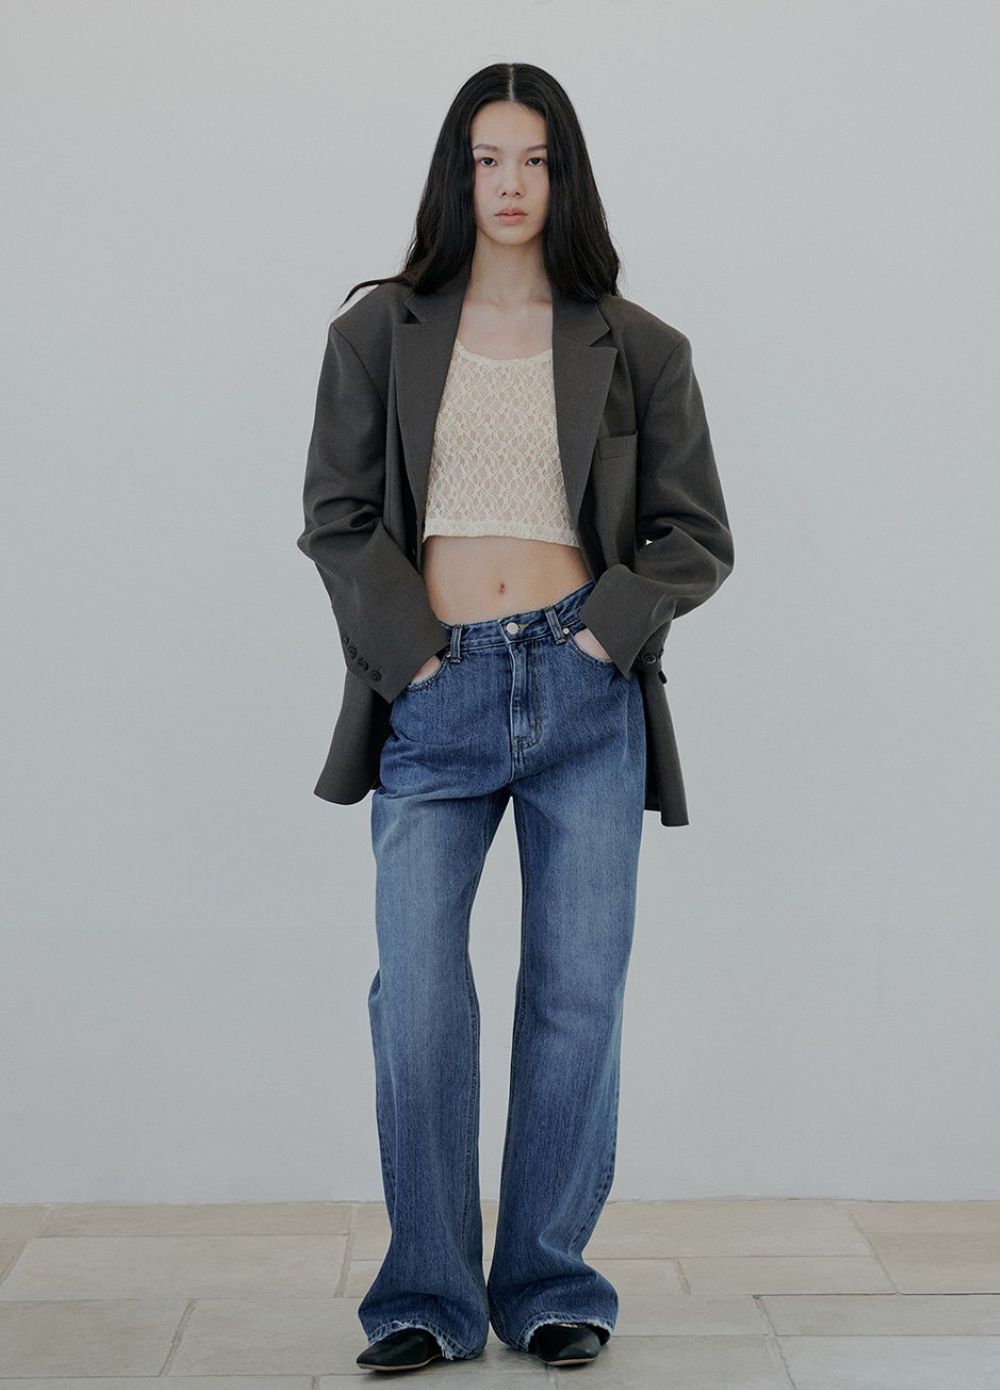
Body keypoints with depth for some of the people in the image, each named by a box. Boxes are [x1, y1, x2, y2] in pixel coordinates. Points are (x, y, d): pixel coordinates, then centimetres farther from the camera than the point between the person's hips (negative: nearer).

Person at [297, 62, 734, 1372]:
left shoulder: (636, 347, 9)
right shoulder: (379, 332, 9)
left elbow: (696, 534, 9)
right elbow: (336, 515, 6)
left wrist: (609, 631, -6)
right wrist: (409, 652, -6)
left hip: (587, 696, 0)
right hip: (436, 696, 0)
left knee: (578, 996, 2)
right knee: (417, 998, -5)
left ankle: (551, 1285, 17)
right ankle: (427, 1297, 9)